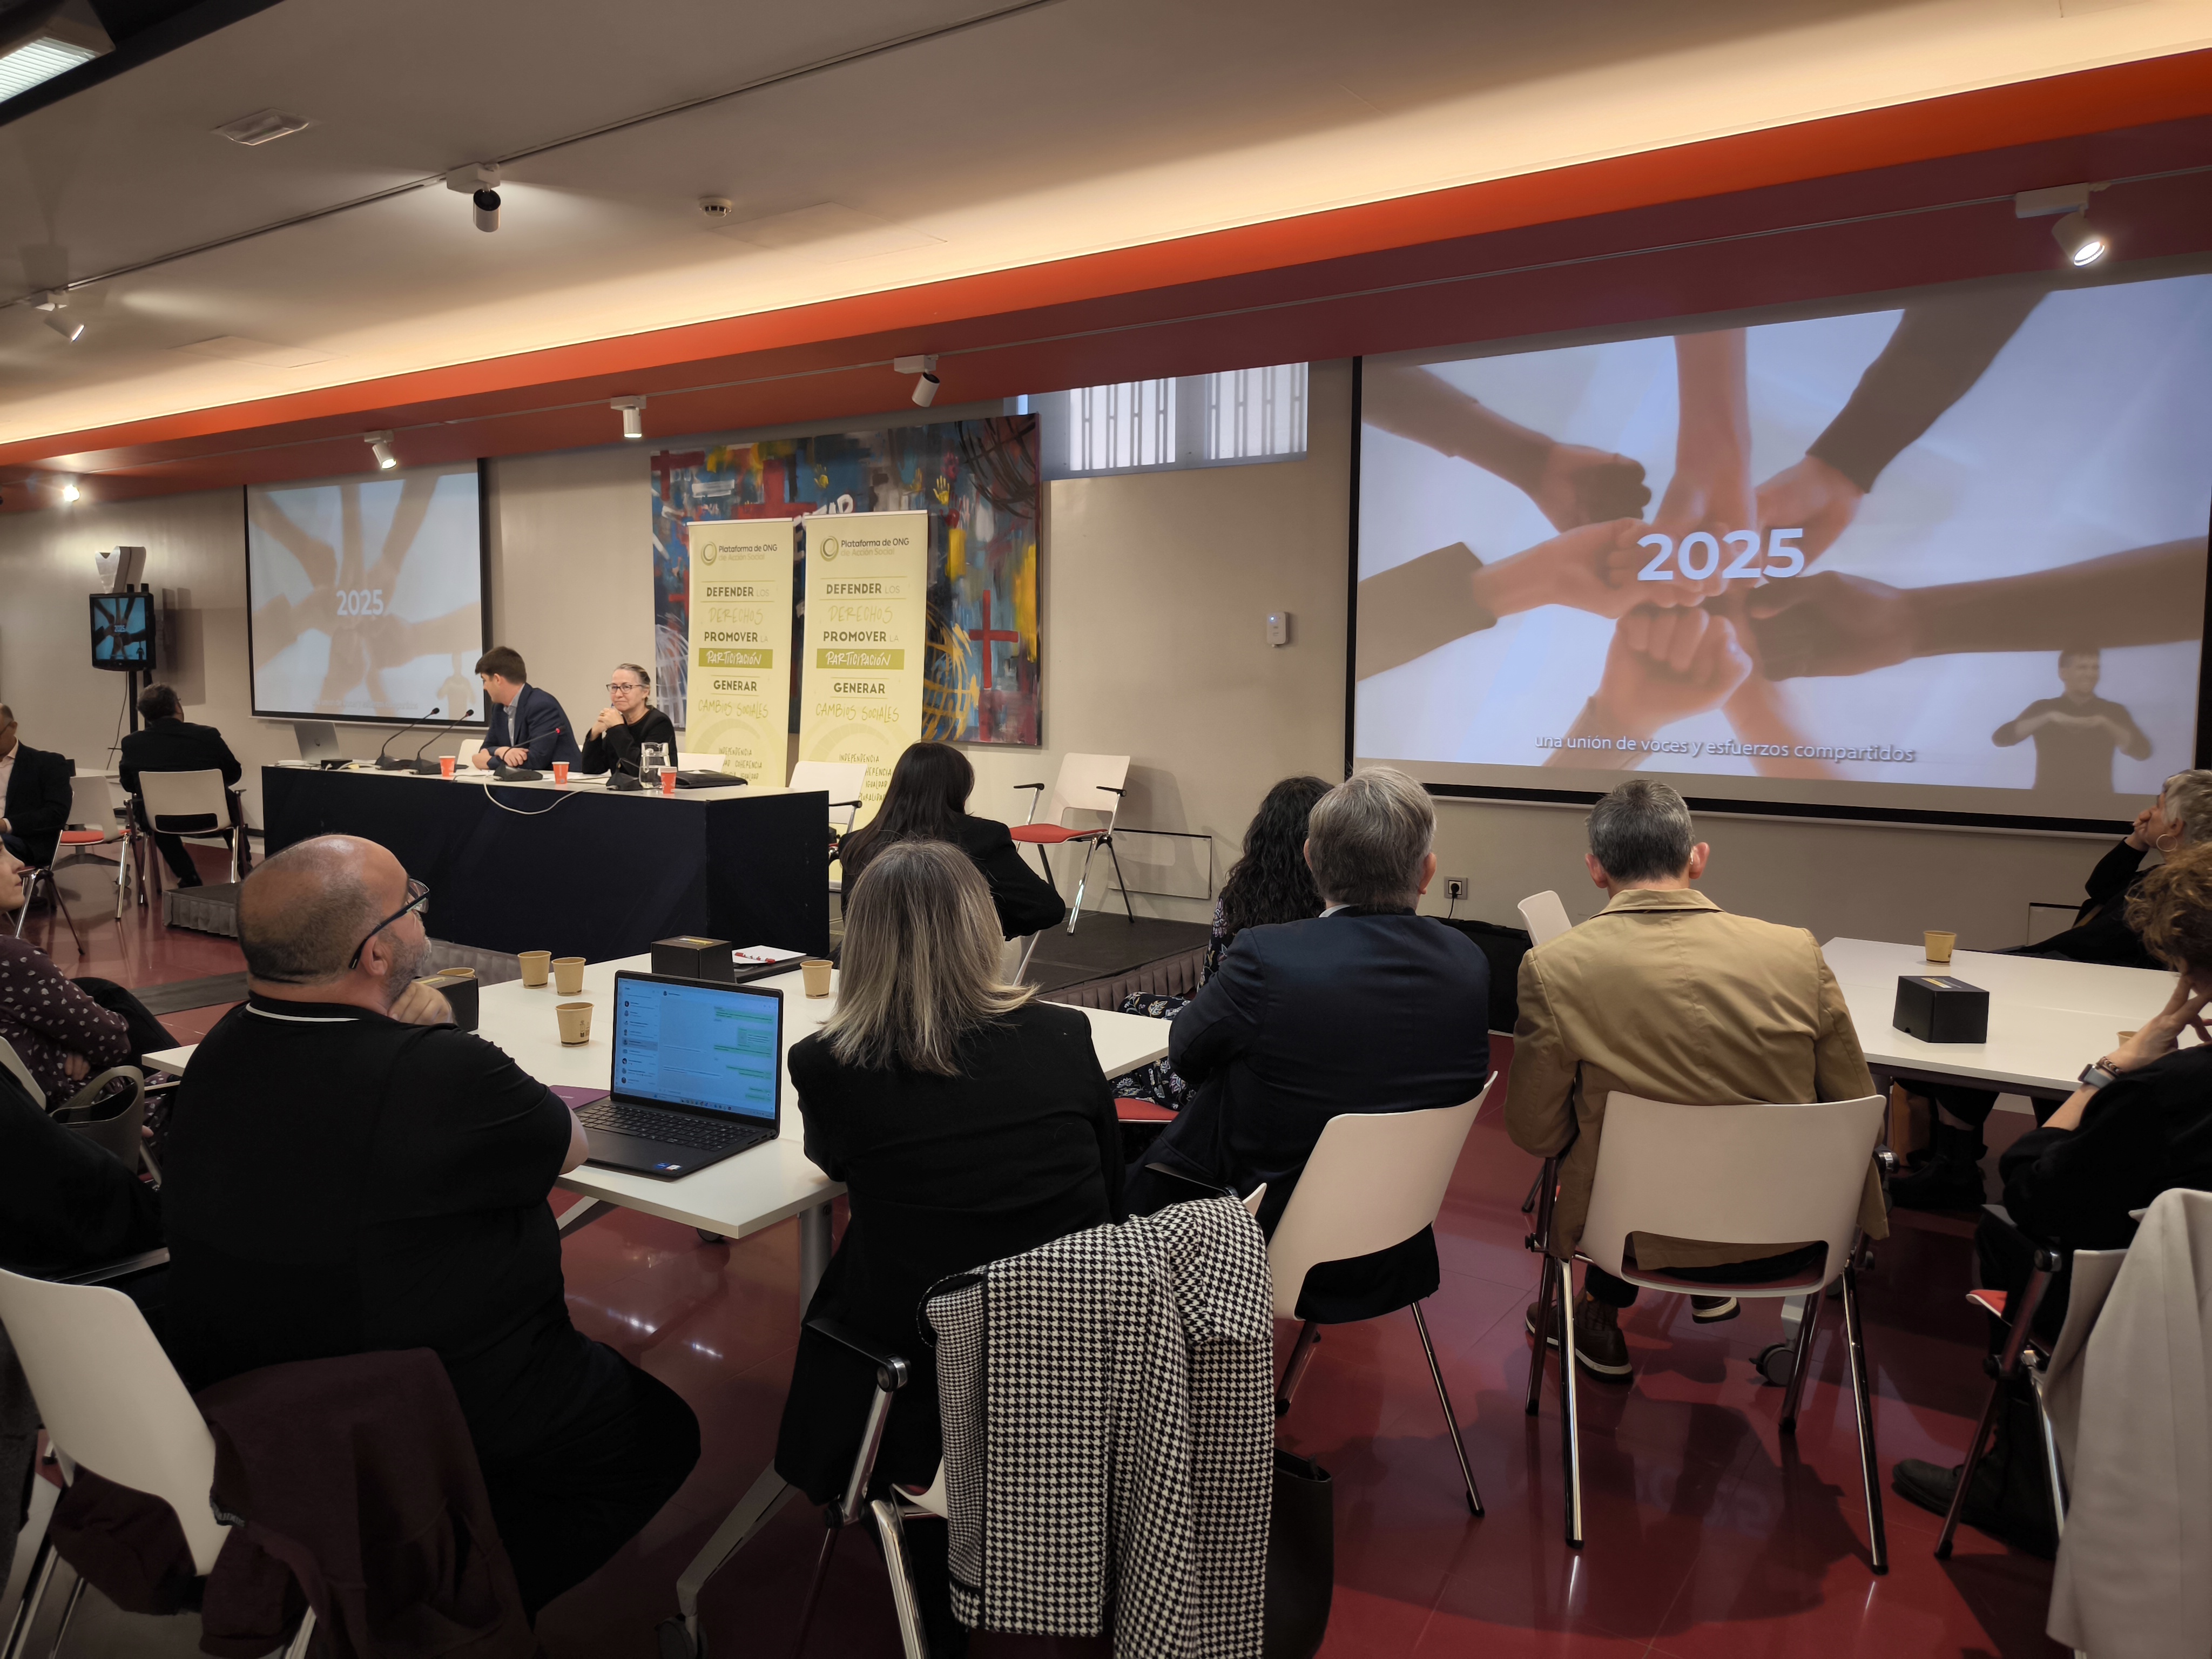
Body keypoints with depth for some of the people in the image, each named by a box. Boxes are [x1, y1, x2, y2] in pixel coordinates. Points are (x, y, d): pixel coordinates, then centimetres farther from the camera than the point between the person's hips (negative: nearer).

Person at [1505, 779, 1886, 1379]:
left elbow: (1536, 1135, -9)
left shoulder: (1553, 968, -17)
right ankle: (1710, 1290, 46)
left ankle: (1602, 1318, 39)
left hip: (1638, 1237, -2)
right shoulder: (1798, 952, -10)